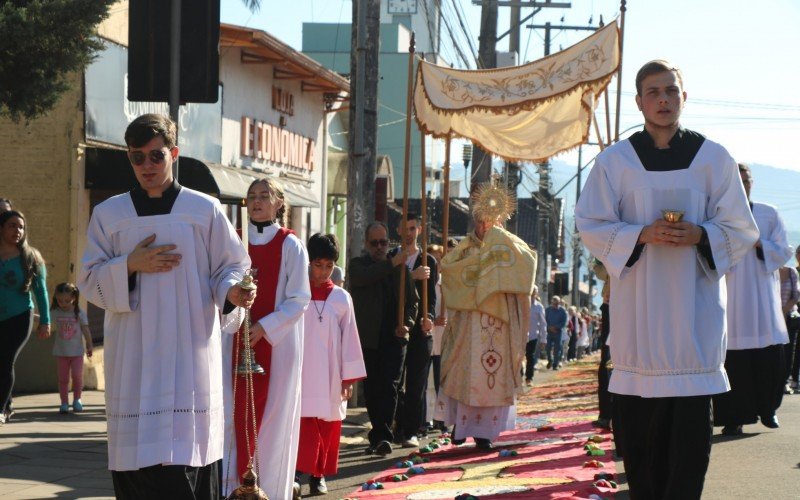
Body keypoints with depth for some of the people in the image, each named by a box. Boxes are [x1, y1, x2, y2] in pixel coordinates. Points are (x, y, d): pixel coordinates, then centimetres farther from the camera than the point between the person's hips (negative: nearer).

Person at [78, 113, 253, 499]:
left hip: (190, 353, -2)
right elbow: (89, 281, 9)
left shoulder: (204, 210, 4)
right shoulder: (108, 214, 10)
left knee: (186, 453, -10)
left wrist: (231, 291, -16)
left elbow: (230, 266, 6)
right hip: (132, 358, 2)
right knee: (135, 459, -1)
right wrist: (129, 266, -9)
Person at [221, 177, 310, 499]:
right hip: (238, 342, 3)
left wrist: (263, 327, -17)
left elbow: (299, 299, -7)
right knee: (235, 413, 1)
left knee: (273, 416, 0)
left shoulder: (290, 246, -3)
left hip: (277, 344, -3)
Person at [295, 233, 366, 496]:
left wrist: (349, 377, 3)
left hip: (330, 376, 2)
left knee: (328, 426, 5)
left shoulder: (341, 298, 3)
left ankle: (319, 474, 16)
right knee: (303, 424, -7)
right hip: (301, 374, -2)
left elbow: (349, 338, 5)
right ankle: (299, 472, -1)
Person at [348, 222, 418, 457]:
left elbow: (413, 299, 15)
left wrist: (407, 323, -2)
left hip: (394, 337, 0)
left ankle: (382, 436, -14)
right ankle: (379, 435, 17)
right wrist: (391, 263, -25)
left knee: (389, 386, -10)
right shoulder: (357, 264, 5)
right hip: (368, 338, 0)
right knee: (372, 389, 6)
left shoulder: (399, 266, 12)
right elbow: (362, 278, -19)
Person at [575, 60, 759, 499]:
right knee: (640, 422, -1)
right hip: (637, 307, 0)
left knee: (692, 420, -6)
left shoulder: (713, 159, 6)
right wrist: (641, 235, -12)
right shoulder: (615, 160, 6)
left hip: (695, 303, 0)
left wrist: (699, 234, -12)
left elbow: (740, 230, 8)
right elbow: (591, 226, 4)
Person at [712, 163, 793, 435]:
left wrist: (758, 244, -10)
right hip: (729, 298, -2)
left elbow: (784, 252, 6)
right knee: (733, 357, -6)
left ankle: (767, 408, 17)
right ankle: (734, 417, -1)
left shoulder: (769, 215, 10)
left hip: (762, 296, 2)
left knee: (770, 354, -1)